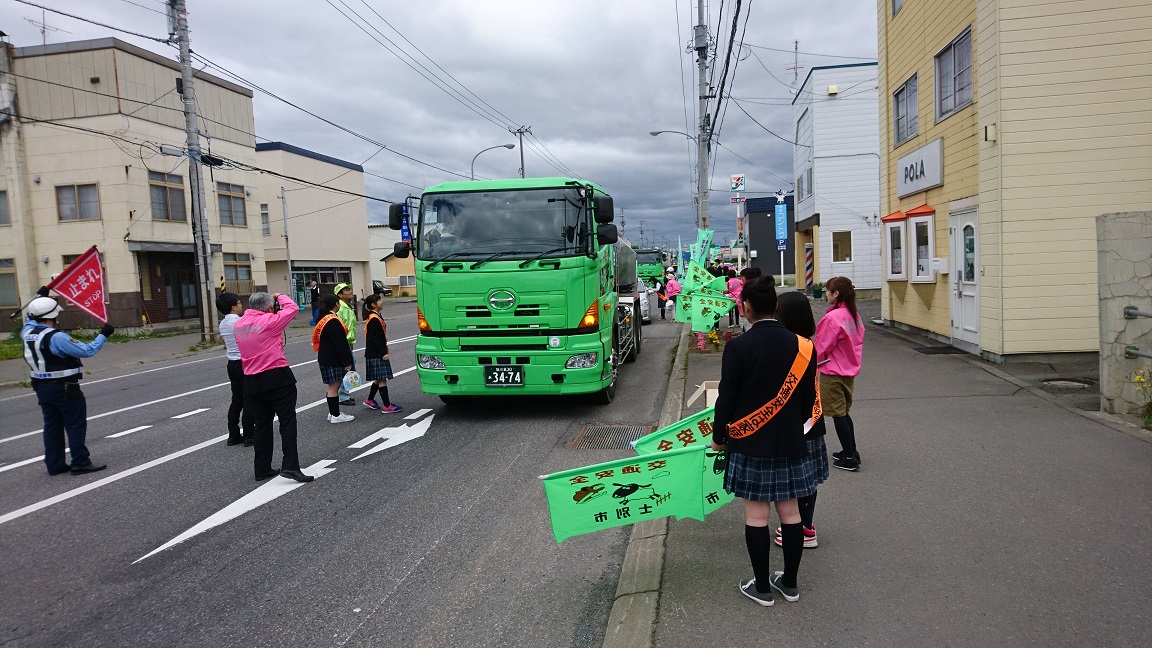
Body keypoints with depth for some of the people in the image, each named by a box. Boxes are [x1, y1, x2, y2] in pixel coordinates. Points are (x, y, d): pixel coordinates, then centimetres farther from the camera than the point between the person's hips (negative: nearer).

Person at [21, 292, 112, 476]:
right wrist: (103, 335, -10)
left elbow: (31, 318, 25)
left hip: (41, 388, 8)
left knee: (52, 425, 15)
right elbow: (86, 350, -21)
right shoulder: (56, 337, -23)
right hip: (64, 389, -8)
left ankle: (54, 464, 20)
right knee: (76, 425, 1)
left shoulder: (27, 332, 1)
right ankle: (80, 463, 4)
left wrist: (40, 297, 32)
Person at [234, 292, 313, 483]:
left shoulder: (238, 325, 8)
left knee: (261, 424, 13)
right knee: (287, 421, -2)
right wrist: (280, 296, 15)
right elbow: (292, 308, -4)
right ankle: (290, 466, -9)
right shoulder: (268, 321, -12)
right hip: (277, 378, -7)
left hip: (252, 380, 7)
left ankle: (262, 469, 18)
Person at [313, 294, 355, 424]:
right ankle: (335, 415, 3)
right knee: (334, 386, -3)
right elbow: (340, 343, -20)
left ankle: (333, 413, 23)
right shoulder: (333, 321, -20)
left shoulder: (323, 319, 12)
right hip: (333, 360, -10)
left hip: (325, 358, 10)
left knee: (335, 385, 16)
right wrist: (347, 361, -16)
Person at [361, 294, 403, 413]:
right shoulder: (374, 319, -17)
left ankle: (369, 400, 29)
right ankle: (387, 406, -5)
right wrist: (383, 353, -21)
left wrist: (383, 352, 18)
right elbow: (374, 339, -22)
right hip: (376, 355, -10)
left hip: (376, 354, 10)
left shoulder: (375, 317, 15)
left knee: (379, 379, 17)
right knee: (382, 380, -7)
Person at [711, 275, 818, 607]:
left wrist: (718, 437, 4)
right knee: (789, 511, 14)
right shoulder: (801, 346, -2)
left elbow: (726, 398, -10)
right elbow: (808, 398, 6)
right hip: (790, 442, 4)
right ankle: (790, 582, 26)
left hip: (750, 442, -4)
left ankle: (761, 587, 16)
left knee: (757, 514, 5)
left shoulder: (738, 347, -15)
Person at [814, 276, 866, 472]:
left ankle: (849, 458, 6)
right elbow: (855, 342, 13)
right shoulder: (853, 315, 5)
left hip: (833, 374, -9)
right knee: (844, 413, 19)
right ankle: (851, 452, 27)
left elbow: (821, 348, -16)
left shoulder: (833, 317, -22)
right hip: (849, 370, 9)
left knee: (838, 415, 1)